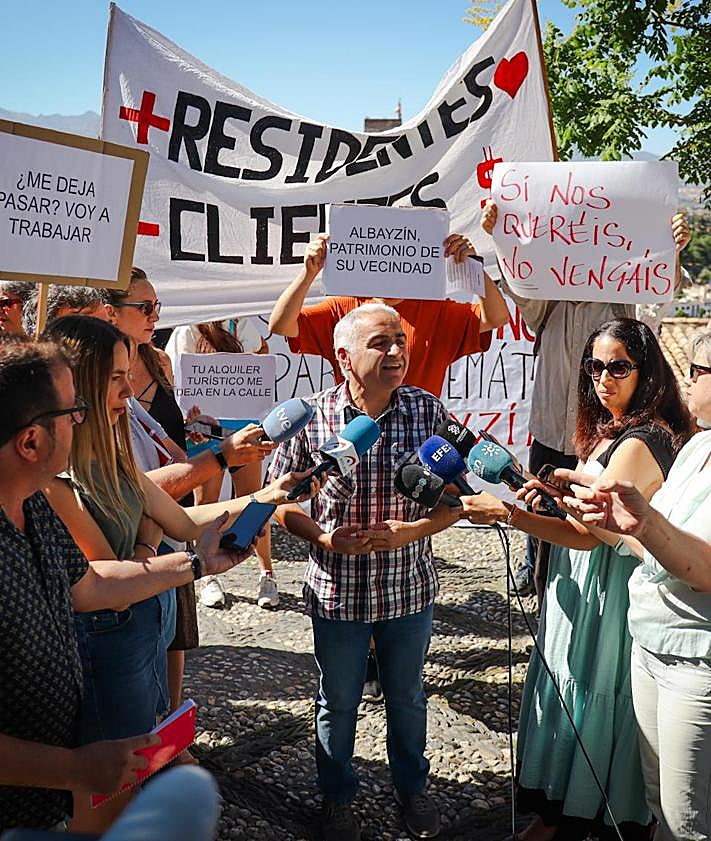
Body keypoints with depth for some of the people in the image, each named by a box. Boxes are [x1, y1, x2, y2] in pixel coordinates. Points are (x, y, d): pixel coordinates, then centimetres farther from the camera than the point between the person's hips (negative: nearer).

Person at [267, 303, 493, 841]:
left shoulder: (428, 411, -9)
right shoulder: (312, 417, -13)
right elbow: (278, 498, -3)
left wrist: (413, 530, -20)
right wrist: (323, 538, -19)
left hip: (410, 587, 2)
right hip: (338, 591, -1)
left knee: (407, 696, 23)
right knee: (338, 703, 18)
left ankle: (412, 786, 48)